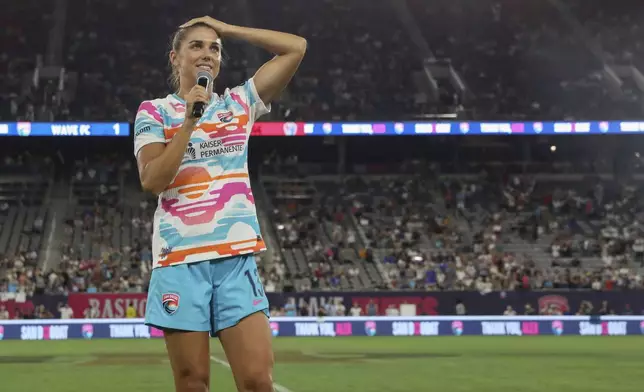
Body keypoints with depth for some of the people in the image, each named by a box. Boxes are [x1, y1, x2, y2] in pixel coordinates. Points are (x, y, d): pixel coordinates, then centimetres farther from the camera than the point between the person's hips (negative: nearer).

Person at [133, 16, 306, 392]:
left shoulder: (239, 103, 14)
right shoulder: (154, 112, 7)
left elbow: (296, 47, 10)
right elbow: (151, 180, -7)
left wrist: (227, 29, 11)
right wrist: (189, 121, -10)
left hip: (237, 256, 2)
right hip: (181, 258, -2)